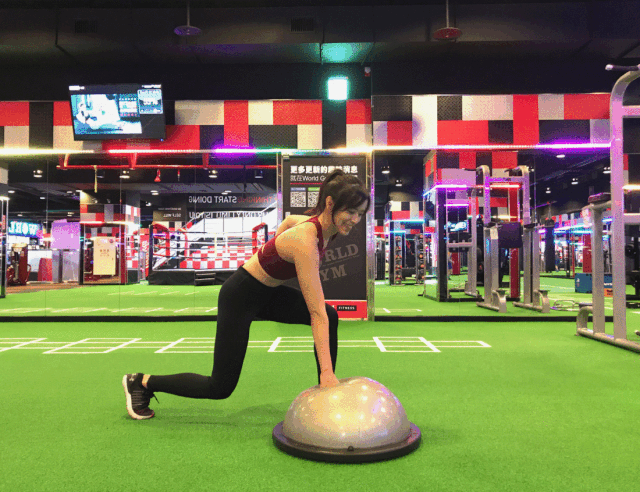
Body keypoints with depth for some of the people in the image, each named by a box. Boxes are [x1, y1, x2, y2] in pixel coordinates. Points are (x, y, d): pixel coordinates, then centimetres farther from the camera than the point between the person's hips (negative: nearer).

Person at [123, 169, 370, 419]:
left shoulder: (320, 223, -8)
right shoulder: (305, 242, -34)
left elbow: (289, 219, 18)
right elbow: (316, 314, -34)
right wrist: (327, 371, -31)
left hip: (267, 292, 8)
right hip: (240, 296, -8)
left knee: (331, 317, -8)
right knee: (221, 387, 1)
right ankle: (141, 382, 19)